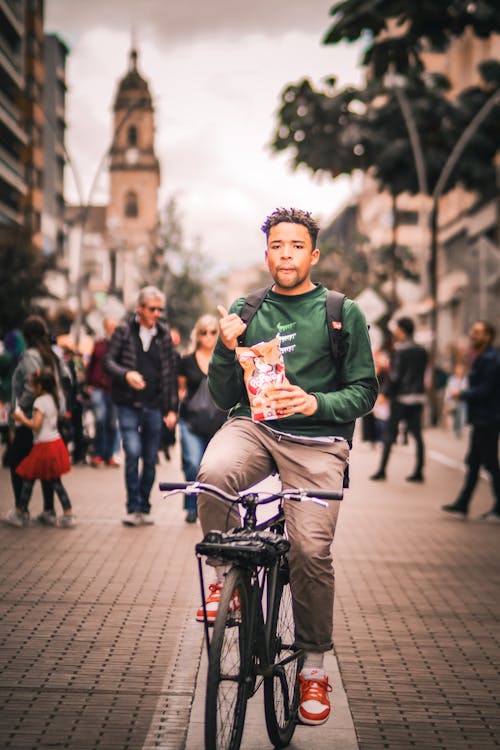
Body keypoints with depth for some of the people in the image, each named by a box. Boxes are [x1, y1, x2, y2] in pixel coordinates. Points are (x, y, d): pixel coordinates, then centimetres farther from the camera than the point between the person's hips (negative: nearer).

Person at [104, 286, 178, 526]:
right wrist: (126, 374, -24)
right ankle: (133, 507, -5)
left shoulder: (164, 334, 7)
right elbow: (108, 361, -3)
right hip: (128, 405, -3)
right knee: (133, 452, -15)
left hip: (154, 407, 3)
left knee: (150, 459, 5)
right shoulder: (124, 331, 1)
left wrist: (172, 408, 6)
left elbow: (171, 372, 9)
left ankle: (143, 508, 17)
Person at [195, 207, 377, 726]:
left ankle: (314, 667, 6)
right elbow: (224, 398, 11)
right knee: (213, 474, -33)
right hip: (253, 427, 2)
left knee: (311, 548, -17)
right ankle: (226, 576, -6)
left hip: (316, 440, -1)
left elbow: (364, 391, 5)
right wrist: (226, 350, -8)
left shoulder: (343, 313, 6)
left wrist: (317, 402, -15)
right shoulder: (245, 311, 11)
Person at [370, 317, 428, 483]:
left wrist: (386, 393, -5)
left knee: (389, 433, 2)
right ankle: (419, 471, 4)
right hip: (418, 397, 6)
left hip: (401, 397, -6)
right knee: (417, 433, 7)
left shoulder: (399, 350, -10)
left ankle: (382, 470, 3)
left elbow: (395, 376, -14)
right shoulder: (422, 351, 10)